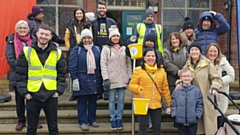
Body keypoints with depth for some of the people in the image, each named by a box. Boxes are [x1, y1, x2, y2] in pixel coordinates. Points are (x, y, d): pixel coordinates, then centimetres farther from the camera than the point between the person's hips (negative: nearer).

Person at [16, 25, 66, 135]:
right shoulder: (26, 52, 0)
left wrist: (59, 90, -3)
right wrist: (24, 91, -6)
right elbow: (21, 74, 1)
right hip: (32, 95, 0)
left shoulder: (57, 53, 3)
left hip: (51, 96, 1)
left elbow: (62, 74, 6)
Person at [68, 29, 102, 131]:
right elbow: (72, 66, -7)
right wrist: (74, 79, -12)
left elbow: (100, 65, 12)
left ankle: (92, 120, 23)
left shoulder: (97, 49, 10)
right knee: (82, 102, 2)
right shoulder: (77, 49, -2)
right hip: (82, 79, -4)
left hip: (94, 79, 4)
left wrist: (101, 79, 9)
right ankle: (82, 122, 9)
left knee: (93, 101, 11)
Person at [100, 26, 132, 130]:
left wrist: (130, 77, 5)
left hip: (122, 79, 3)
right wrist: (105, 78, -11)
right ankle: (113, 120, 12)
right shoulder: (106, 48, 1)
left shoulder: (124, 48, 10)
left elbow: (128, 64, 11)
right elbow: (103, 64, -4)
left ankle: (119, 119, 16)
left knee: (121, 100, 6)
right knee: (112, 100, 3)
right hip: (112, 79, -3)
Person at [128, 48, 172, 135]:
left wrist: (169, 104, 10)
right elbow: (131, 85, -2)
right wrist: (139, 89, -23)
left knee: (157, 127, 10)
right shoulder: (138, 70, -1)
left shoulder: (161, 71, 9)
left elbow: (165, 89, 10)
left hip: (157, 104, 3)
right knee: (143, 126, 4)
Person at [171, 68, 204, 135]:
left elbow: (200, 105, 0)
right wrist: (174, 114, -6)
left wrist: (197, 115, -9)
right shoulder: (176, 91, 1)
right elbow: (173, 105, 5)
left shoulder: (196, 90, -1)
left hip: (192, 121, -1)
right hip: (180, 121, 1)